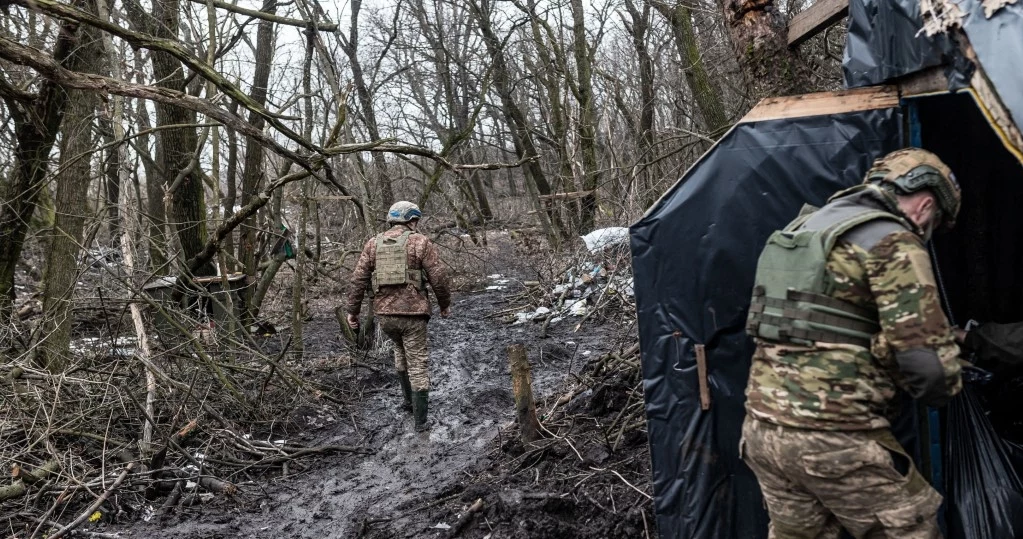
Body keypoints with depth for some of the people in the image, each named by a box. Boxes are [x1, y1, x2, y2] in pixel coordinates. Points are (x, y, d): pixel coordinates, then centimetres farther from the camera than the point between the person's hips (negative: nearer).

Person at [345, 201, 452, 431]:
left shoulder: (373, 243, 8)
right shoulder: (421, 242, -3)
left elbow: (359, 278, 2)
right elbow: (438, 278, -5)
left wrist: (352, 310, 8)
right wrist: (445, 305, 9)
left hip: (383, 313, 4)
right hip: (412, 313, -4)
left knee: (401, 348, 30)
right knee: (418, 364, 5)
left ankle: (409, 399, 37)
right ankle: (420, 420, 9)